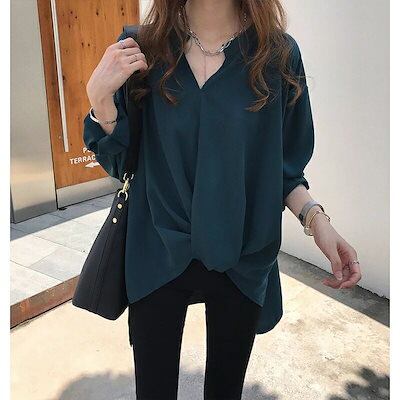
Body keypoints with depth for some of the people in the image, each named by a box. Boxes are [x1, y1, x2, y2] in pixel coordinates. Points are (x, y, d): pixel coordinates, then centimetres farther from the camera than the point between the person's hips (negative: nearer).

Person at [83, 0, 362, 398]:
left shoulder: (279, 54, -6)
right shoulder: (142, 49, -5)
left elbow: (284, 162, 2)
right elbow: (119, 162, -1)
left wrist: (314, 216, -15)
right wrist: (100, 96, -17)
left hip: (242, 258, 1)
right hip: (157, 255, 0)